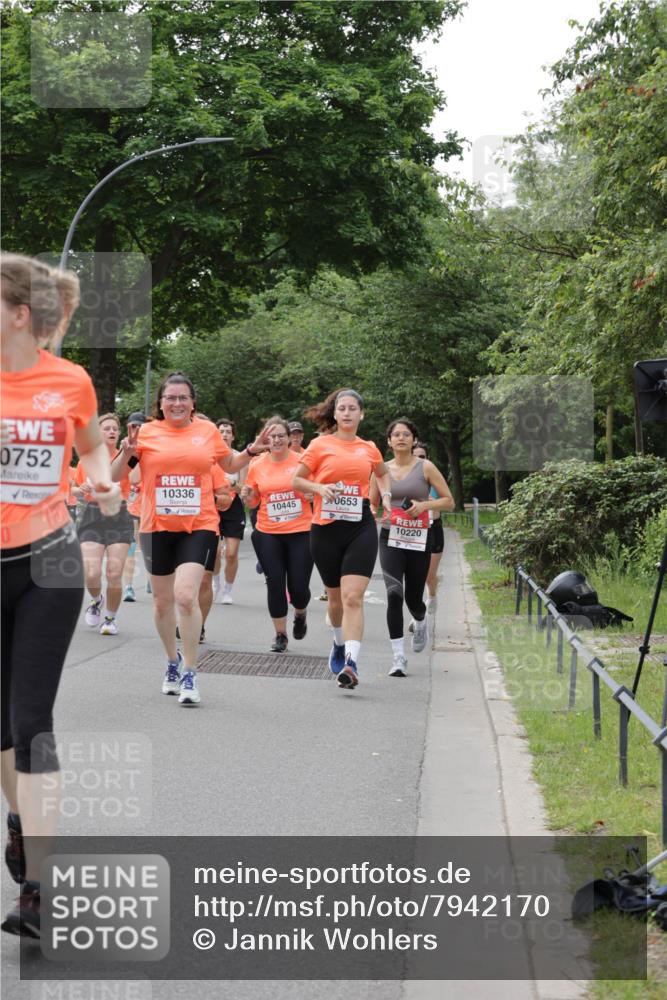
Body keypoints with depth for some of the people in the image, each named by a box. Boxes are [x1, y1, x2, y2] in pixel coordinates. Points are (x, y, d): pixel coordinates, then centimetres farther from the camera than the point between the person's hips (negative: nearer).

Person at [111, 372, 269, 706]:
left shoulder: (207, 430, 5)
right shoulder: (147, 433, 0)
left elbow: (230, 465, 22)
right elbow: (115, 476, 3)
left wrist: (251, 452, 4)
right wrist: (126, 453, -16)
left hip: (198, 526, -1)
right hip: (157, 527, 2)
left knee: (186, 596, -18)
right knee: (163, 601, 13)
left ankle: (190, 673, -7)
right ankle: (173, 660, 36)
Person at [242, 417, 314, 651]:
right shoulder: (257, 467, 4)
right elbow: (253, 501, 14)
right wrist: (247, 496, -8)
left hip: (301, 532, -2)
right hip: (268, 534, 2)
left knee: (299, 586, -2)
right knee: (275, 583, 0)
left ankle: (300, 615, 33)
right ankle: (280, 635, 15)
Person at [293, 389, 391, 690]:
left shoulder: (369, 449, 10)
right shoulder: (320, 445, 2)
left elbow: (382, 473, 31)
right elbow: (296, 480, 4)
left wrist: (385, 494, 13)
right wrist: (319, 488, -14)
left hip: (360, 529, 0)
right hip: (325, 529, 0)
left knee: (353, 597, -15)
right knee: (335, 596, 14)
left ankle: (351, 663, -24)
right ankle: (340, 644, 42)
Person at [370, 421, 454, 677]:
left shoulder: (425, 467, 1)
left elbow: (449, 502, 2)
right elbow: (371, 504, 16)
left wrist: (424, 504, -15)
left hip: (419, 540, 0)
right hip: (391, 538, 0)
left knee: (413, 599, 7)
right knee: (394, 593, -19)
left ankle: (421, 622, 47)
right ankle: (398, 657, -16)